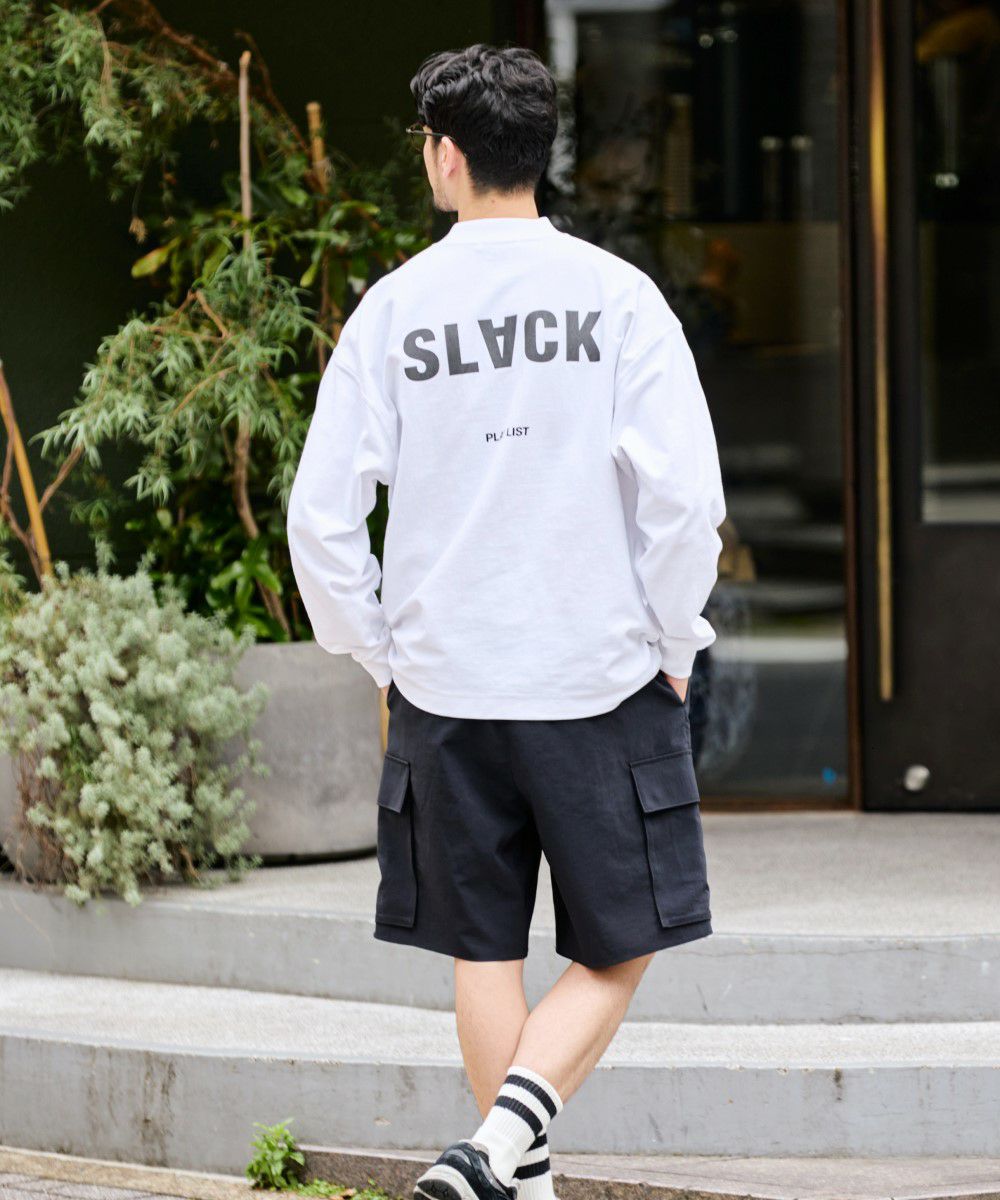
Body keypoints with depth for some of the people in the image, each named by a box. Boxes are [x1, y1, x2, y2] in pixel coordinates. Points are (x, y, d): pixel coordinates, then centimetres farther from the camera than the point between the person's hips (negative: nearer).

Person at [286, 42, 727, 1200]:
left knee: (485, 951, 13)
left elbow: (319, 517, -2)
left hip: (446, 683, 2)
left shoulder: (392, 308, -1)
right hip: (601, 675, -2)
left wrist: (379, 658, 11)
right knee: (618, 950, 8)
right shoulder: (616, 295, -5)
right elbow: (685, 493, -12)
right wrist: (673, 645, 2)